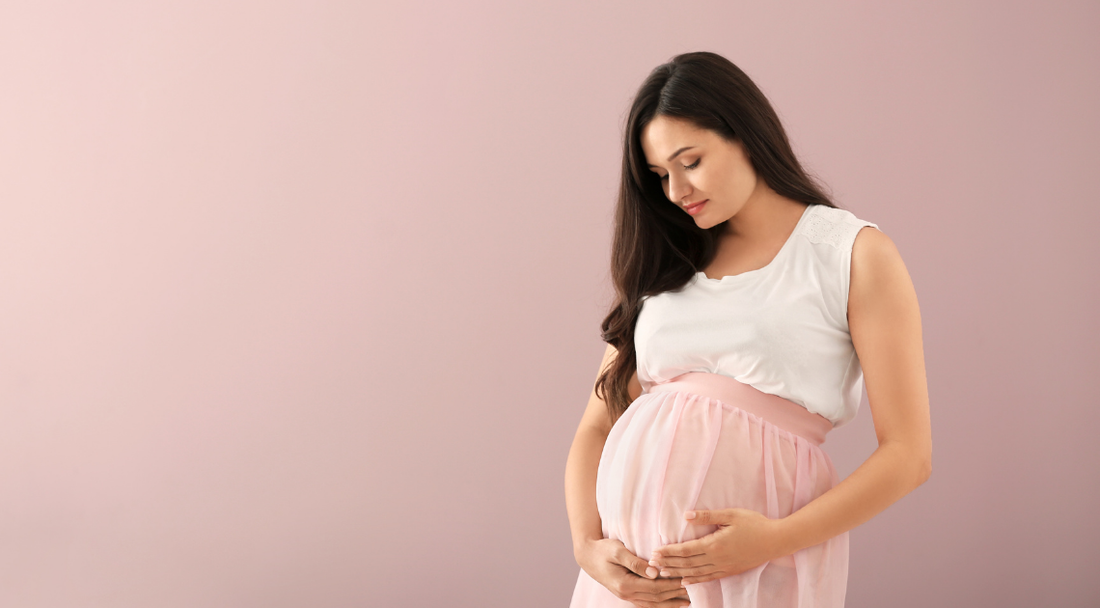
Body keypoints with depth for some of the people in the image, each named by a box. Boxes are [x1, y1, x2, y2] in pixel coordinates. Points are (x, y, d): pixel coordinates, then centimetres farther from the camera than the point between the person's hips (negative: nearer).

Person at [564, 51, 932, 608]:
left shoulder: (856, 254, 1)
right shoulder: (667, 265, 14)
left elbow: (907, 454, -5)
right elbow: (598, 423, 10)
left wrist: (778, 540, -14)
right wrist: (586, 545, -6)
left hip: (758, 562, -4)